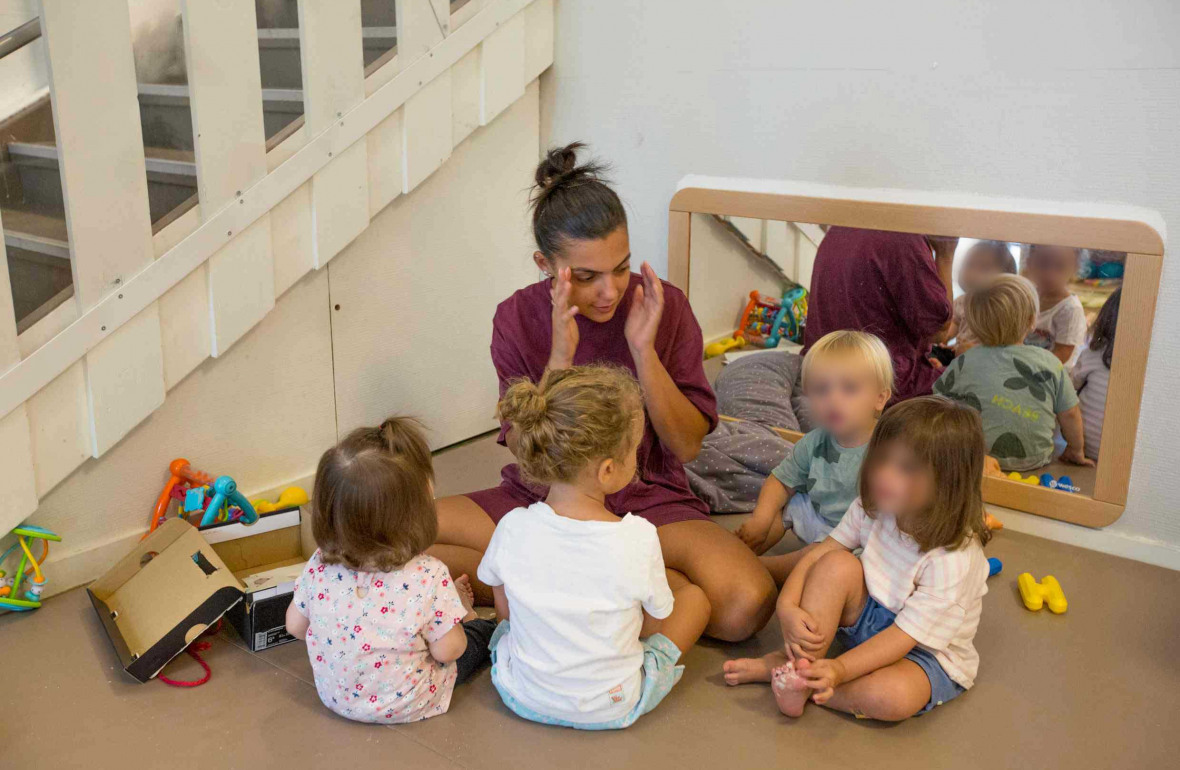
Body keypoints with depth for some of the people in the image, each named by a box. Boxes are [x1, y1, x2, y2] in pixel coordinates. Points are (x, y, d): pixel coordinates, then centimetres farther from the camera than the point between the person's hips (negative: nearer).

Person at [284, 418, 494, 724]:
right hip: (404, 706, -5)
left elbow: (295, 625, -4)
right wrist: (458, 607, -1)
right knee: (481, 630, 20)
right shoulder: (428, 576, -33)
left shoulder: (320, 566, -19)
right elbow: (446, 650, -21)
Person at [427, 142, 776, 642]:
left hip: (646, 501, -1)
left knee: (746, 604, -29)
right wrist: (560, 356, -25)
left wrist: (642, 350, -21)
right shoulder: (517, 318, -7)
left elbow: (686, 446, -8)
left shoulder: (664, 307, -9)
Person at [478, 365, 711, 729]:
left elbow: (505, 611, -2)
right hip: (610, 708, -3)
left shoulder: (512, 528, -19)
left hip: (522, 697, 3)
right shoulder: (638, 538, -26)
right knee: (694, 596, 13)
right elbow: (656, 624, -9)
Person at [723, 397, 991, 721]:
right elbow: (819, 553, -9)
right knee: (837, 564, -23)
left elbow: (905, 634, -30)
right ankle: (798, 661, -19)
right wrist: (787, 607, -25)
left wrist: (841, 669, -40)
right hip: (870, 617, 5)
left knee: (891, 697, -37)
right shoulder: (873, 509, -12)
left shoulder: (954, 560, -30)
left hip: (927, 652, -5)